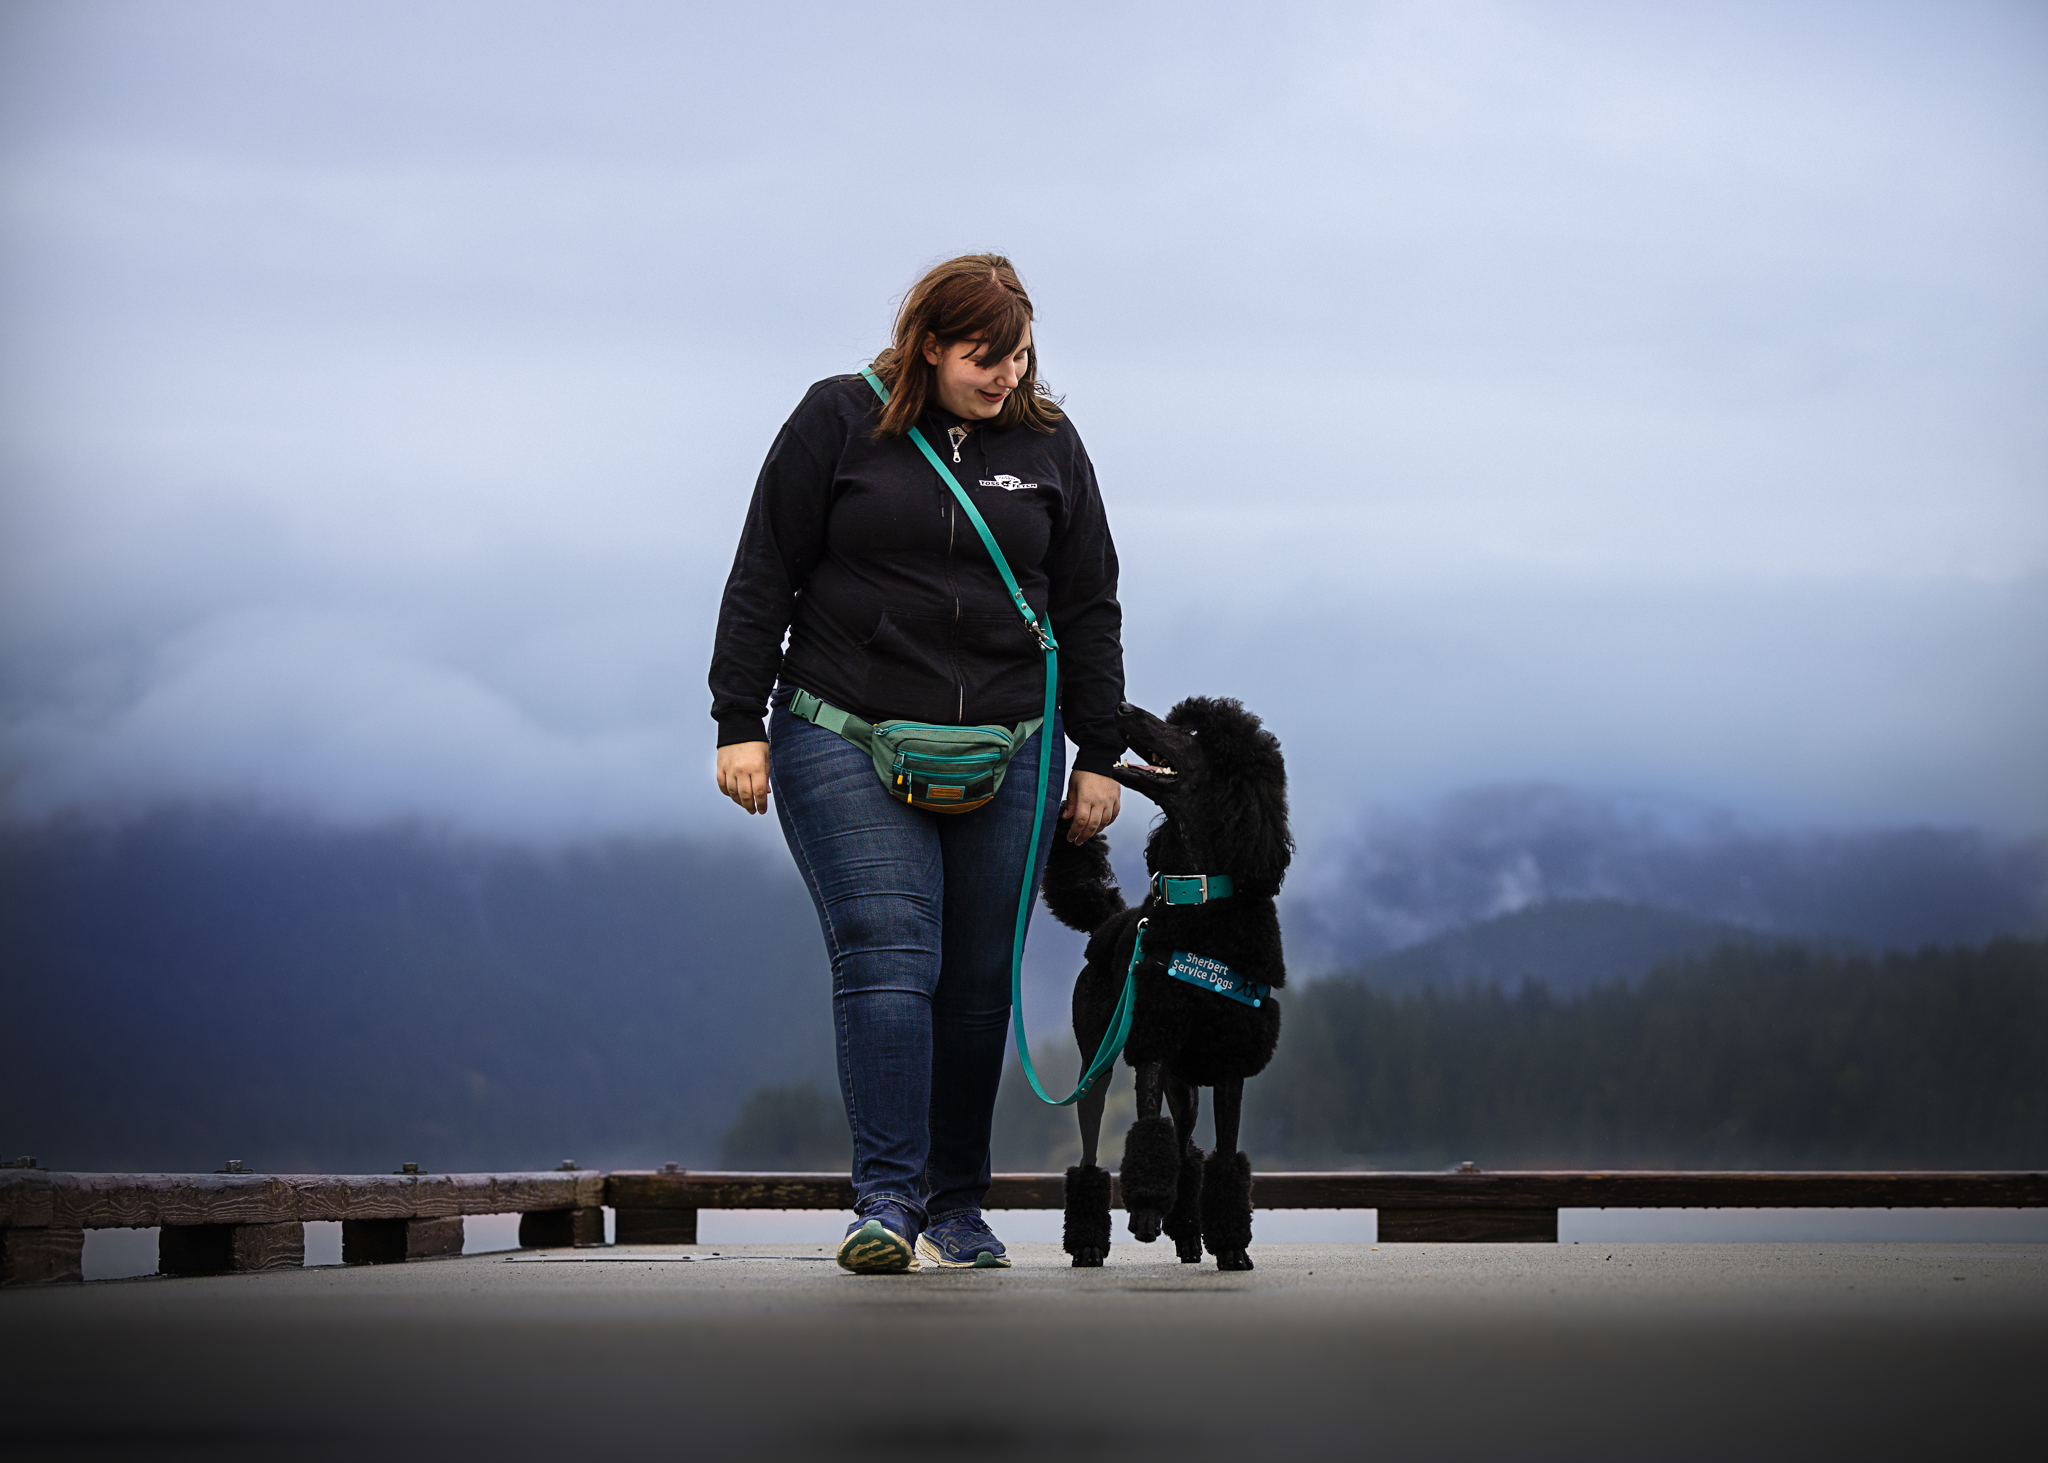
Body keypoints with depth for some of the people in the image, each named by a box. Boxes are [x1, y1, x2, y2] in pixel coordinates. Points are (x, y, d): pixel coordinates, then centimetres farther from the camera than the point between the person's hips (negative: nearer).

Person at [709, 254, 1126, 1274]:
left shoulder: (1048, 445, 9)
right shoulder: (838, 420, 0)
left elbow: (1088, 608, 13)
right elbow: (763, 578, 2)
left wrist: (1098, 757, 11)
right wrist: (740, 725, -3)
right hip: (847, 741, -3)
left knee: (978, 981, 4)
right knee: (886, 957, -14)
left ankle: (957, 1207, 14)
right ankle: (885, 1201, -16)